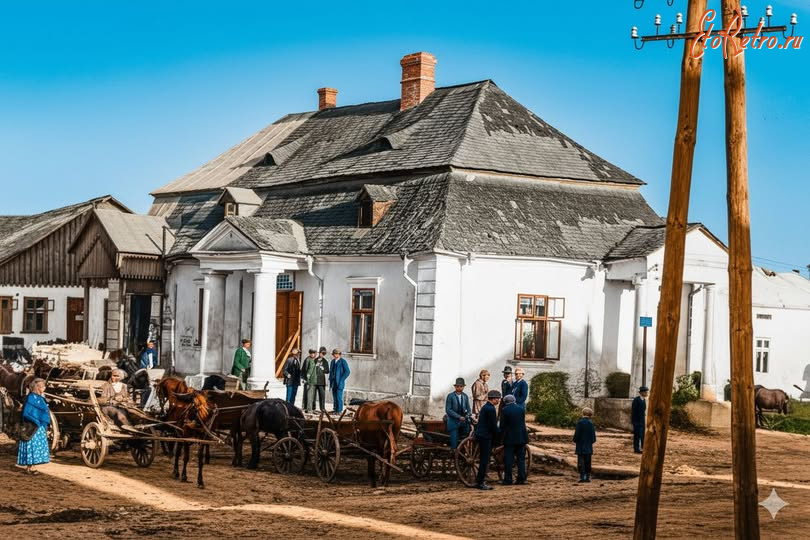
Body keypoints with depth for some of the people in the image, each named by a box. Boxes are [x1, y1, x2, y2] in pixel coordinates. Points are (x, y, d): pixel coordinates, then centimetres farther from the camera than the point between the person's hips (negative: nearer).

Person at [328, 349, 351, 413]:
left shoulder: (343, 361, -6)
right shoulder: (332, 361, 16)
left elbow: (347, 371, -9)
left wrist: (341, 380, -13)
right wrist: (330, 380, 12)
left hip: (339, 383, -6)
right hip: (333, 383, 6)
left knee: (339, 397, -10)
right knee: (334, 397, 6)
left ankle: (339, 410, -7)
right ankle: (335, 410, 10)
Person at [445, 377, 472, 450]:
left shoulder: (465, 396, 9)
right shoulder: (450, 396, -5)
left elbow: (468, 409, 14)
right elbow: (448, 410, -10)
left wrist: (468, 416, -9)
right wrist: (459, 417, -19)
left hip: (463, 422, 4)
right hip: (454, 422, -4)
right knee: (454, 442, -8)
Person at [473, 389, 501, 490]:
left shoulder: (485, 407, 16)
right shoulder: (491, 409, -17)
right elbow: (493, 426, -18)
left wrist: (495, 436, 19)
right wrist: (497, 436, -3)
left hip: (481, 435, 10)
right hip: (486, 436, -10)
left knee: (484, 459, 15)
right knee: (485, 460, -6)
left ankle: (480, 481, 19)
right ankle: (480, 483, -5)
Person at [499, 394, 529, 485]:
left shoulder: (505, 410, -8)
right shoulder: (521, 409, 4)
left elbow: (502, 425, -7)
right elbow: (523, 422, 12)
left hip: (509, 438, -4)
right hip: (521, 438, 4)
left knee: (508, 460, 1)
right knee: (521, 458, 10)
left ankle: (508, 480, -1)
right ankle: (521, 478, 8)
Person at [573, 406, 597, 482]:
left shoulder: (580, 423, -11)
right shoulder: (591, 423, -1)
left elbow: (577, 434, -11)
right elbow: (593, 436, 0)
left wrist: (575, 440, 8)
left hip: (580, 447, -3)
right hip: (588, 447, 3)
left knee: (581, 462, -1)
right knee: (588, 462, 10)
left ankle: (582, 476, -9)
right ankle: (587, 477, 9)